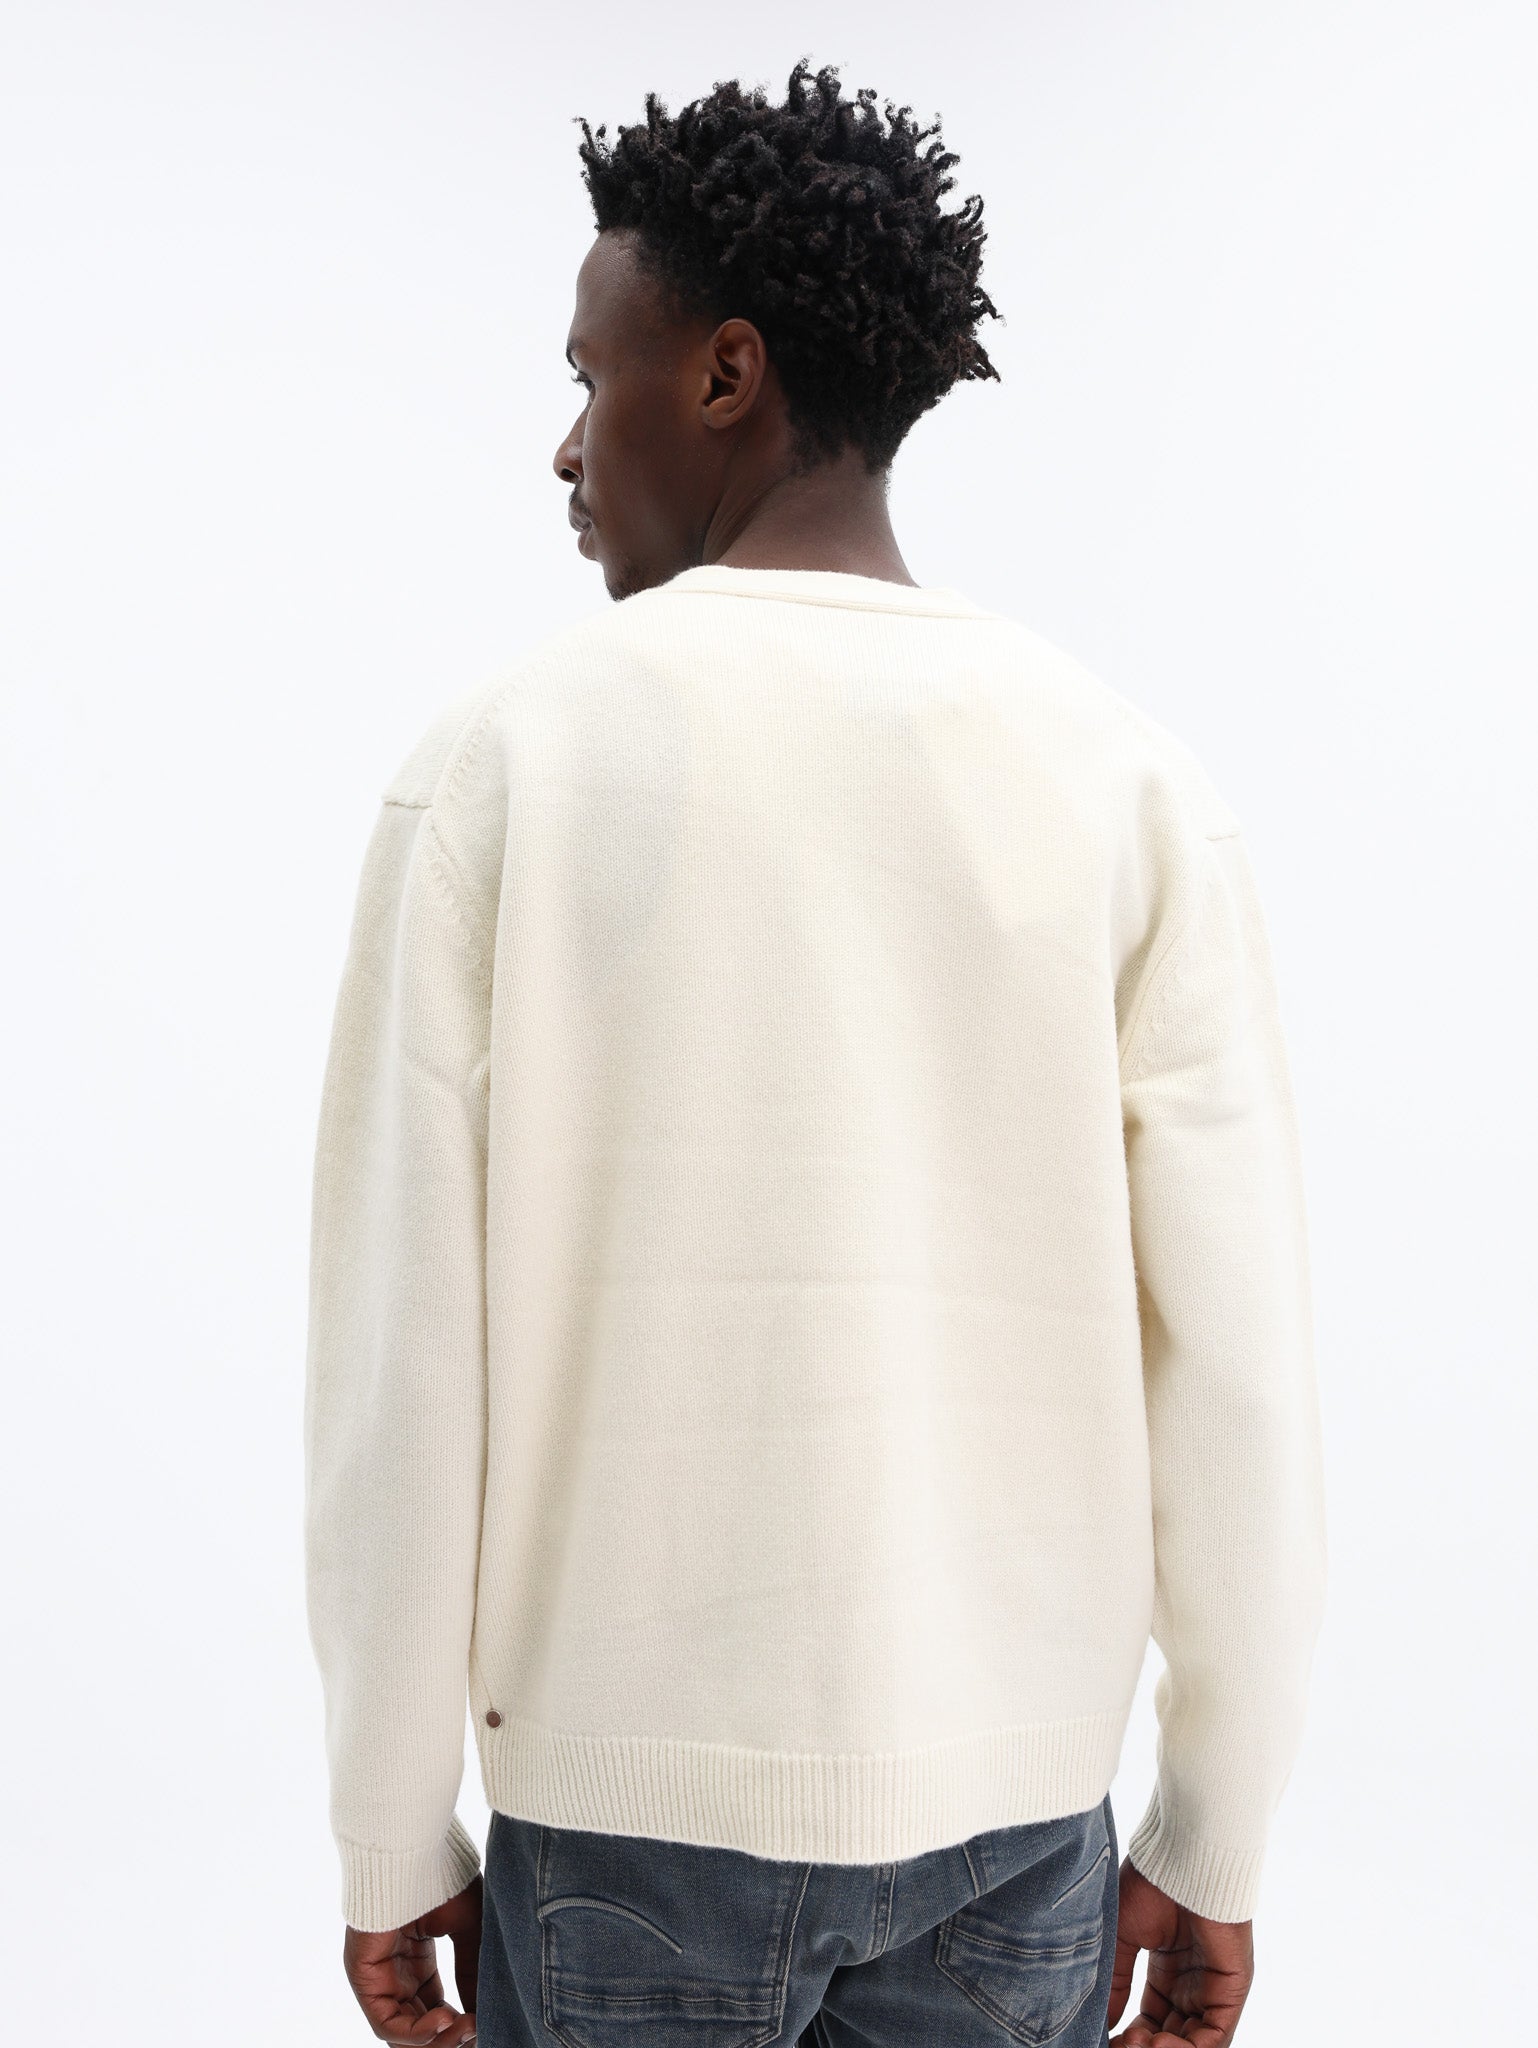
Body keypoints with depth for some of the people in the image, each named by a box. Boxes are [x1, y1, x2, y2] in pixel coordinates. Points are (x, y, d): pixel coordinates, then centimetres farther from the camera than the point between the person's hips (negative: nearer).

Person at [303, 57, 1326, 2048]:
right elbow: (1236, 1370, -5)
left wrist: (392, 1845, 3)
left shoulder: (501, 761, -10)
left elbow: (395, 1367, -9)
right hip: (1018, 1801, 2)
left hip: (631, 1802, -1)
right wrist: (1212, 1849, 7)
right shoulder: (1128, 779, -6)